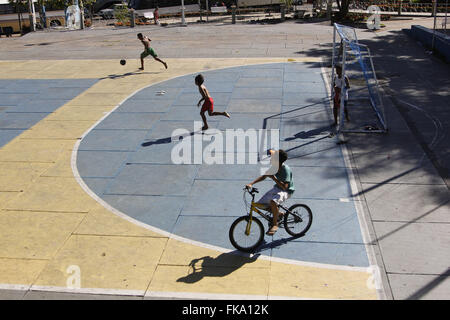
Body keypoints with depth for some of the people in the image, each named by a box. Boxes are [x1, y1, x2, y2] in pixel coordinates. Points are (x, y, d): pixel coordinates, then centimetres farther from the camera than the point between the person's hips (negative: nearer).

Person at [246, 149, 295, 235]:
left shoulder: (285, 169, -27)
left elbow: (285, 186, -31)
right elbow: (264, 176, 4)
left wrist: (273, 178, -33)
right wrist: (251, 183, -7)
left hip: (286, 191, -8)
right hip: (276, 188, 8)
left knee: (273, 202, -37)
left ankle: (275, 224, -16)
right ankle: (279, 214, 22)